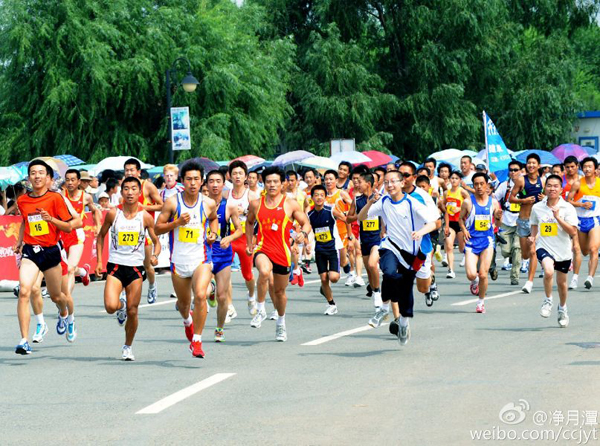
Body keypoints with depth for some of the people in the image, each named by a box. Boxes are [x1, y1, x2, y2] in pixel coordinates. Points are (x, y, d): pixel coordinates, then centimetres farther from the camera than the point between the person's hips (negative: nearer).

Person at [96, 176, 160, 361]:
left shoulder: (145, 217, -2)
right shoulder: (113, 214, -2)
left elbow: (156, 242, 7)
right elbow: (101, 235, 12)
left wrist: (155, 255, -15)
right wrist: (99, 260, 4)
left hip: (136, 267, 0)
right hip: (115, 266, 0)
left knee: (132, 312, 2)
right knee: (110, 306, -18)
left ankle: (128, 347, 23)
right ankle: (121, 306, 20)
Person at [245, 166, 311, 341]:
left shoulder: (290, 204, 0)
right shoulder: (256, 204, 5)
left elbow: (306, 223, 4)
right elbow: (249, 222, 24)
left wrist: (304, 233, -18)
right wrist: (249, 243, 19)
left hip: (282, 251, 1)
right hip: (262, 249, -1)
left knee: (280, 291, 14)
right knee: (264, 271, -35)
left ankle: (281, 323, 39)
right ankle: (260, 310, -20)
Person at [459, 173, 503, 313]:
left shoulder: (493, 202, 3)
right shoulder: (468, 202, -3)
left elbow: (498, 223, 12)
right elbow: (461, 218, 9)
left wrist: (499, 217, -11)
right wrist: (464, 229, -10)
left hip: (487, 240, 1)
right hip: (472, 240, -1)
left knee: (483, 275, -2)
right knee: (471, 274, -14)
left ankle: (481, 302, 18)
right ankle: (475, 281, 24)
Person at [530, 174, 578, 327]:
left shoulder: (568, 208, -8)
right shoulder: (537, 208, 1)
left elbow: (573, 232, -16)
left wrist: (558, 217, -23)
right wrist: (533, 237, 2)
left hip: (563, 251, 0)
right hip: (544, 247, 0)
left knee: (561, 282, 14)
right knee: (548, 272, -30)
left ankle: (562, 308, 42)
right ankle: (548, 300, -5)